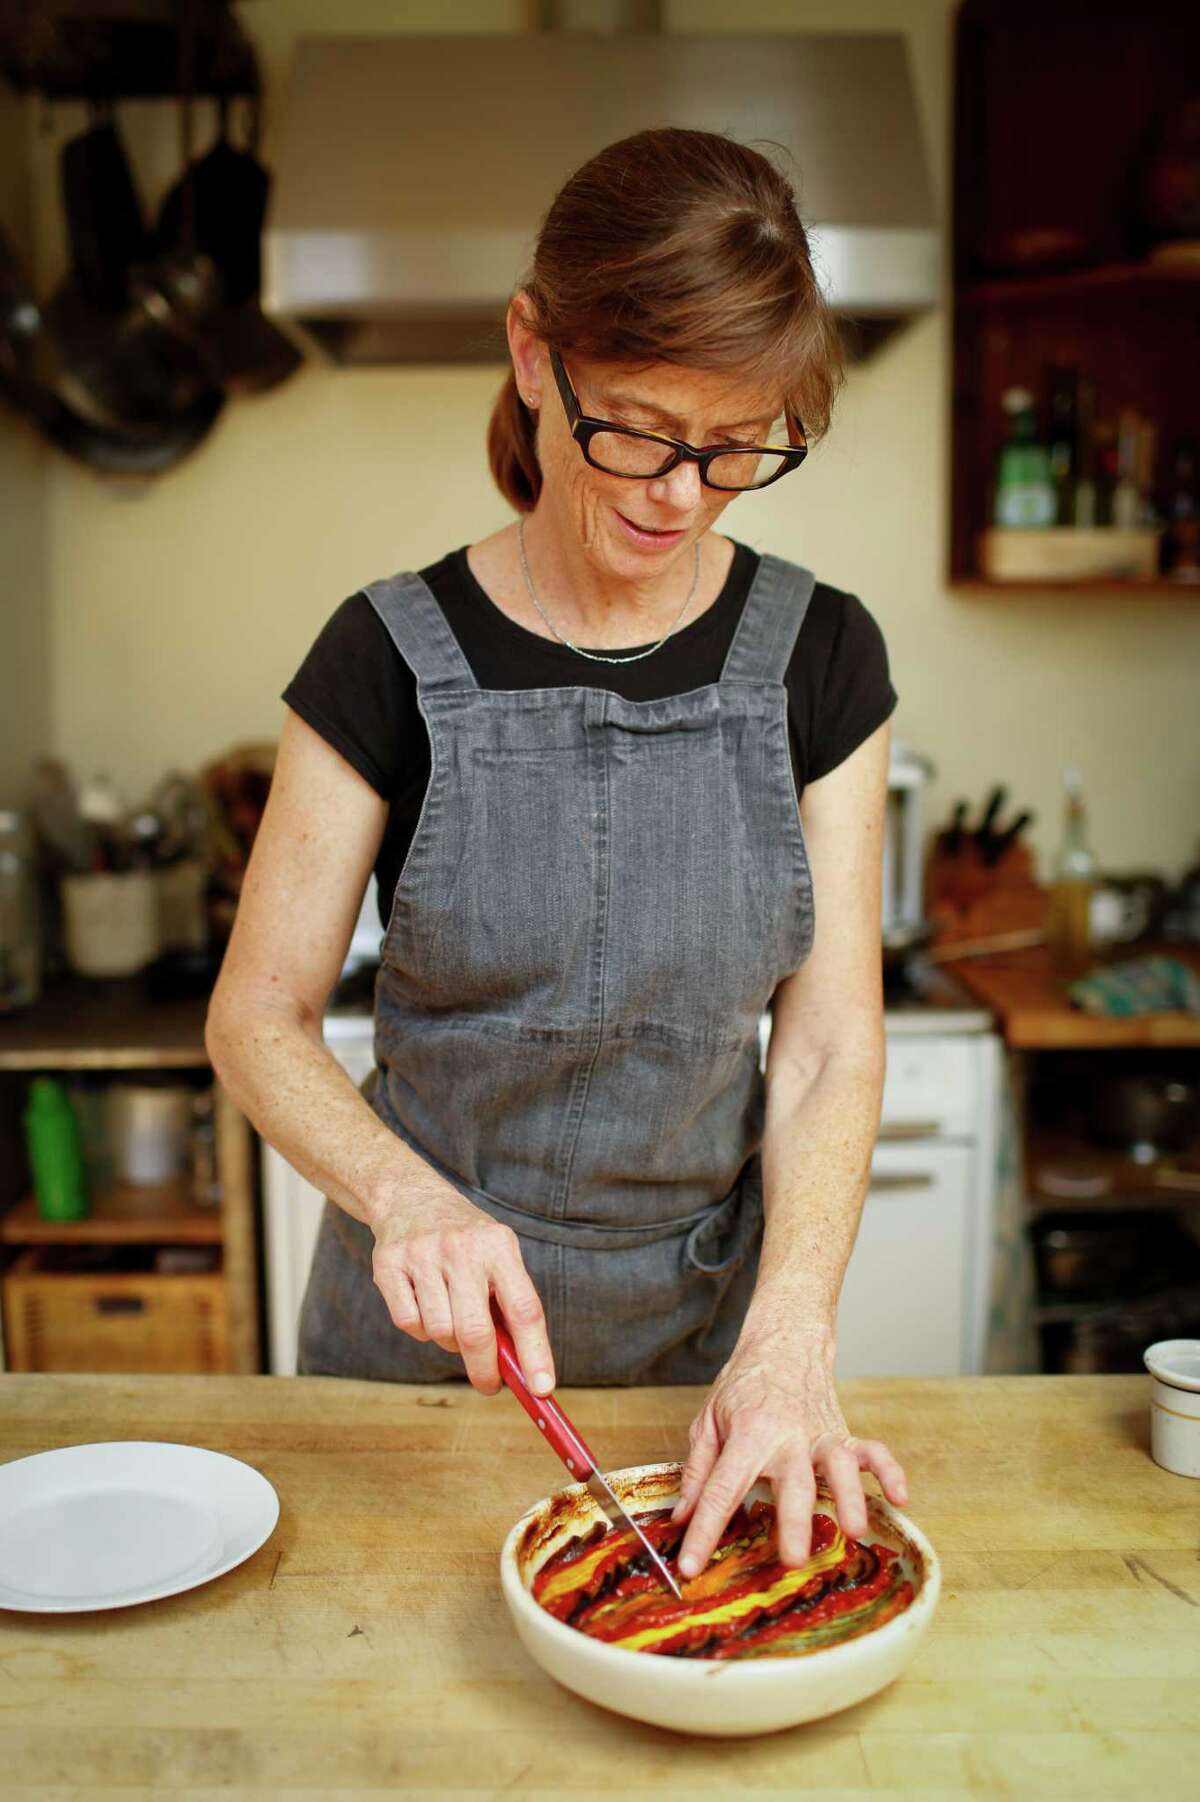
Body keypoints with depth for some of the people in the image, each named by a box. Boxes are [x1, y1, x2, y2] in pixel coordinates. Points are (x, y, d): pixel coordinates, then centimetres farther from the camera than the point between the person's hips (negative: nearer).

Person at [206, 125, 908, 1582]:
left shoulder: (818, 657, -8)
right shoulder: (396, 658, -13)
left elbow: (830, 1044, -10)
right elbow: (256, 1018, -11)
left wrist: (790, 1332, -24)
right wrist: (406, 1195, -30)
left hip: (707, 1317, 1)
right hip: (427, 1320, 0)